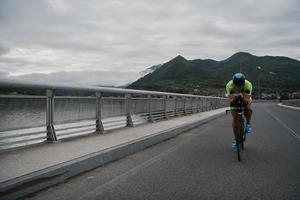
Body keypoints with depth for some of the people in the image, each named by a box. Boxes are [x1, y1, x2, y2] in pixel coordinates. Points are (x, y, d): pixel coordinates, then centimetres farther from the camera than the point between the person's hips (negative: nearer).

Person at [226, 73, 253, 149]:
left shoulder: (248, 85, -34)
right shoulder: (229, 85, -34)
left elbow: (247, 101, -37)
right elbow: (231, 101, -34)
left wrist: (242, 97, -57)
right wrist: (234, 97, -55)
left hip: (245, 99, 0)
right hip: (234, 100, 0)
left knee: (247, 108, -33)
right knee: (235, 118, -8)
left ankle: (248, 124, -4)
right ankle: (235, 139, 6)